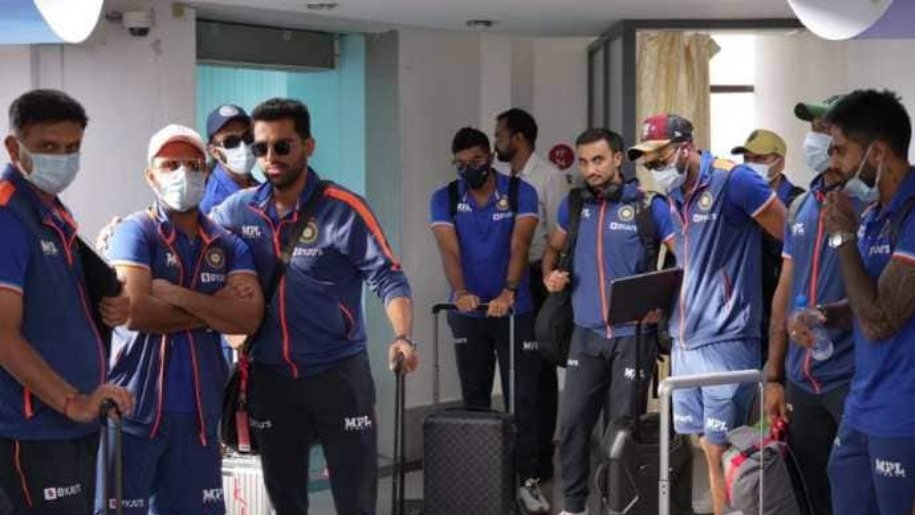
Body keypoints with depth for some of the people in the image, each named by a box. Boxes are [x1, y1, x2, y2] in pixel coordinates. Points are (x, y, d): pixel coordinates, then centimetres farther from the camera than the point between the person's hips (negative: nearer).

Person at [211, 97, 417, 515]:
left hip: (338, 370, -4)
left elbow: (388, 279, -14)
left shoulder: (343, 210, -12)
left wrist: (402, 337, -30)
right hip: (269, 375, 4)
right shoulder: (238, 210, 0)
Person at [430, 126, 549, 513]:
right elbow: (449, 250, -15)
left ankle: (528, 480, 2)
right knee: (474, 398, 11)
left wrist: (508, 291, -34)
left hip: (516, 311, -2)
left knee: (523, 398, -2)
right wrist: (460, 292, -34)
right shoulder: (444, 199, -2)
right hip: (467, 314, 2)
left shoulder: (520, 193, -7)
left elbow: (519, 246, -18)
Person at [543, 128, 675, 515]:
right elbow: (554, 247, 25)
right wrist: (549, 274, 5)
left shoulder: (648, 206, -6)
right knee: (572, 424, 2)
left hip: (633, 334, -4)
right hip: (587, 333, 4)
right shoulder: (574, 205, 7)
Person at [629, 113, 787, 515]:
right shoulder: (675, 195, 11)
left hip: (725, 338, -8)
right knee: (698, 445, 11)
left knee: (718, 449, -5)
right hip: (684, 338, 8)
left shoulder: (732, 180, -13)